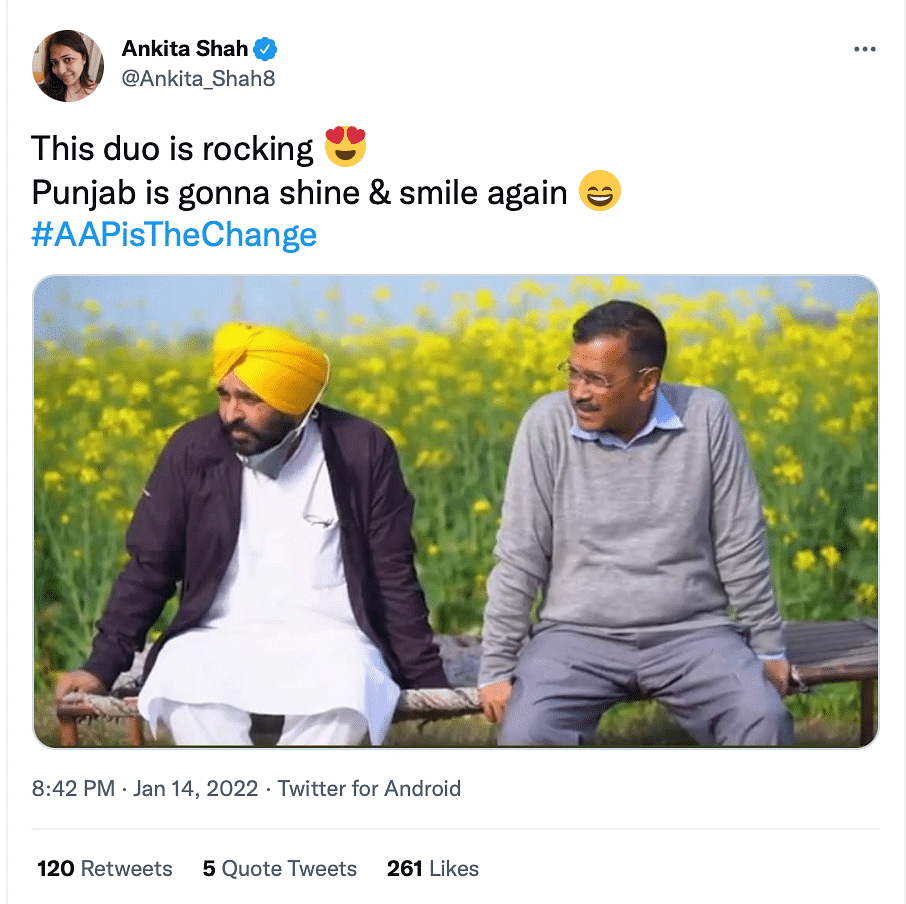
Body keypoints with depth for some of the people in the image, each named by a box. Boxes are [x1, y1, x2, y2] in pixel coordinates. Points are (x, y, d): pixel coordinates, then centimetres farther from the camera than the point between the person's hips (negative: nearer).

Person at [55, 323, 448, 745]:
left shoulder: (363, 452, -4)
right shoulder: (193, 450, 0)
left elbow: (394, 579, 2)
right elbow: (148, 568, 7)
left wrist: (428, 682, -1)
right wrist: (101, 666, -2)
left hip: (328, 641, -1)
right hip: (221, 641, 1)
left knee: (338, 702, -37)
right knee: (186, 693, -35)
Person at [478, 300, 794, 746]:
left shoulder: (706, 417, -6)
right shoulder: (547, 424, -6)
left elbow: (740, 546, 2)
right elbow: (518, 558, -3)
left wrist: (768, 646, 4)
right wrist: (496, 666, -4)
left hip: (690, 633, 0)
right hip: (577, 635, 0)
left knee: (765, 719, -27)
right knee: (526, 733, -29)